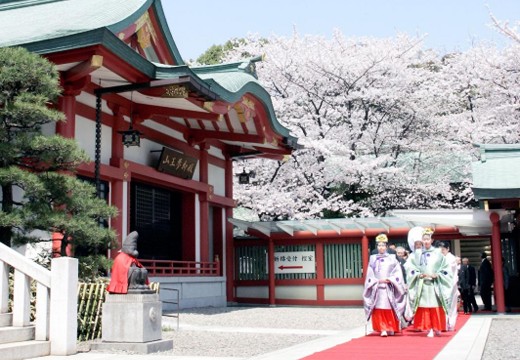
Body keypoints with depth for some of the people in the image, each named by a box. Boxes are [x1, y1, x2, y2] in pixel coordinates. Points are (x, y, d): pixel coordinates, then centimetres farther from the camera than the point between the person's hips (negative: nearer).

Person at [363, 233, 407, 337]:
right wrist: (377, 281, -6)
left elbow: (397, 274, 1)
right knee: (379, 310, -6)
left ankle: (391, 329, 10)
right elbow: (369, 275, 8)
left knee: (389, 309, -3)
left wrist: (388, 280, -10)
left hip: (389, 288, -1)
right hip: (376, 288, 1)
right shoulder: (373, 259, 11)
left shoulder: (392, 259, 7)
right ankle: (383, 329, -4)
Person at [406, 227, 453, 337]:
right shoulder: (417, 254, 6)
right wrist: (419, 274, -11)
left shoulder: (438, 253, 5)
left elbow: (445, 268, 5)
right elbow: (410, 268, 4)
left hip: (435, 285, 0)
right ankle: (429, 329, 2)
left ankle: (436, 328, 9)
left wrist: (436, 275, -9)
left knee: (436, 307, -2)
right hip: (421, 285, 1)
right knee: (424, 307, -2)